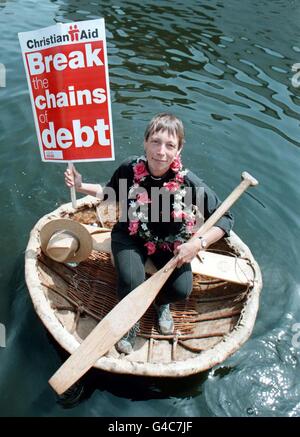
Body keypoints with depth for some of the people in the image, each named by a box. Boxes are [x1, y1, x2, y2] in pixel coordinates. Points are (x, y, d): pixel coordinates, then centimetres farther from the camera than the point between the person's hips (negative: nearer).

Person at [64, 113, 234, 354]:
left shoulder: (189, 182, -25)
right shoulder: (130, 168, -20)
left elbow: (225, 218, -15)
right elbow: (112, 192, 3)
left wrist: (199, 244, -27)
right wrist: (81, 186, -11)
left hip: (170, 243, 1)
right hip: (131, 235, 0)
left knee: (182, 289, -17)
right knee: (131, 282, -25)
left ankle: (161, 303, 26)